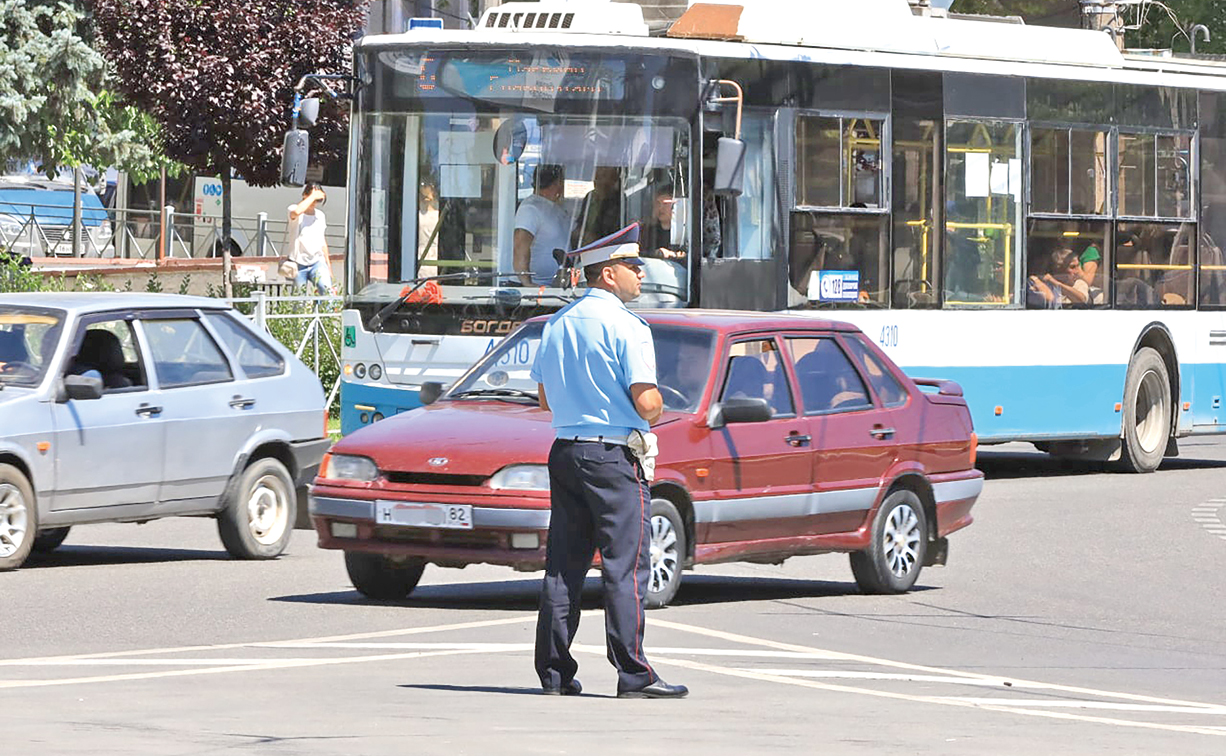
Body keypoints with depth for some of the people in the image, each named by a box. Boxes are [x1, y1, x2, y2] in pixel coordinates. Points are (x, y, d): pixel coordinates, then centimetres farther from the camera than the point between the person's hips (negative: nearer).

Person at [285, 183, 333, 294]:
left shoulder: (320, 216, 13)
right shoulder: (294, 209, -3)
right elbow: (297, 212, -31)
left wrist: (328, 264, 21)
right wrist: (313, 196, -21)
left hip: (318, 261, 3)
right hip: (298, 263, -3)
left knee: (327, 289, -22)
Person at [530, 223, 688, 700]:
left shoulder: (558, 324, 11)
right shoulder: (626, 327, -12)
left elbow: (545, 397, 18)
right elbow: (646, 404, -17)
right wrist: (657, 408, 4)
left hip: (566, 451, 7)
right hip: (615, 455, -7)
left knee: (563, 565, 9)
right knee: (626, 567, -6)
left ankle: (554, 671, 10)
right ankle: (633, 674, -7)